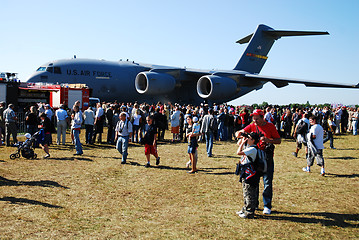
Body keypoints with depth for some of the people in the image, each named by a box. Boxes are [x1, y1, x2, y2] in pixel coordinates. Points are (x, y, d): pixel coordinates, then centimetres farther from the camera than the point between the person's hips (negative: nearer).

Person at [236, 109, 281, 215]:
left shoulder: (270, 126, -2)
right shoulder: (252, 126, 4)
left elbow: (278, 141, -2)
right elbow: (237, 134, 2)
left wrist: (268, 140, -19)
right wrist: (240, 133, -22)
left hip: (267, 157, -3)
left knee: (267, 182, 0)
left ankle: (267, 206, 10)